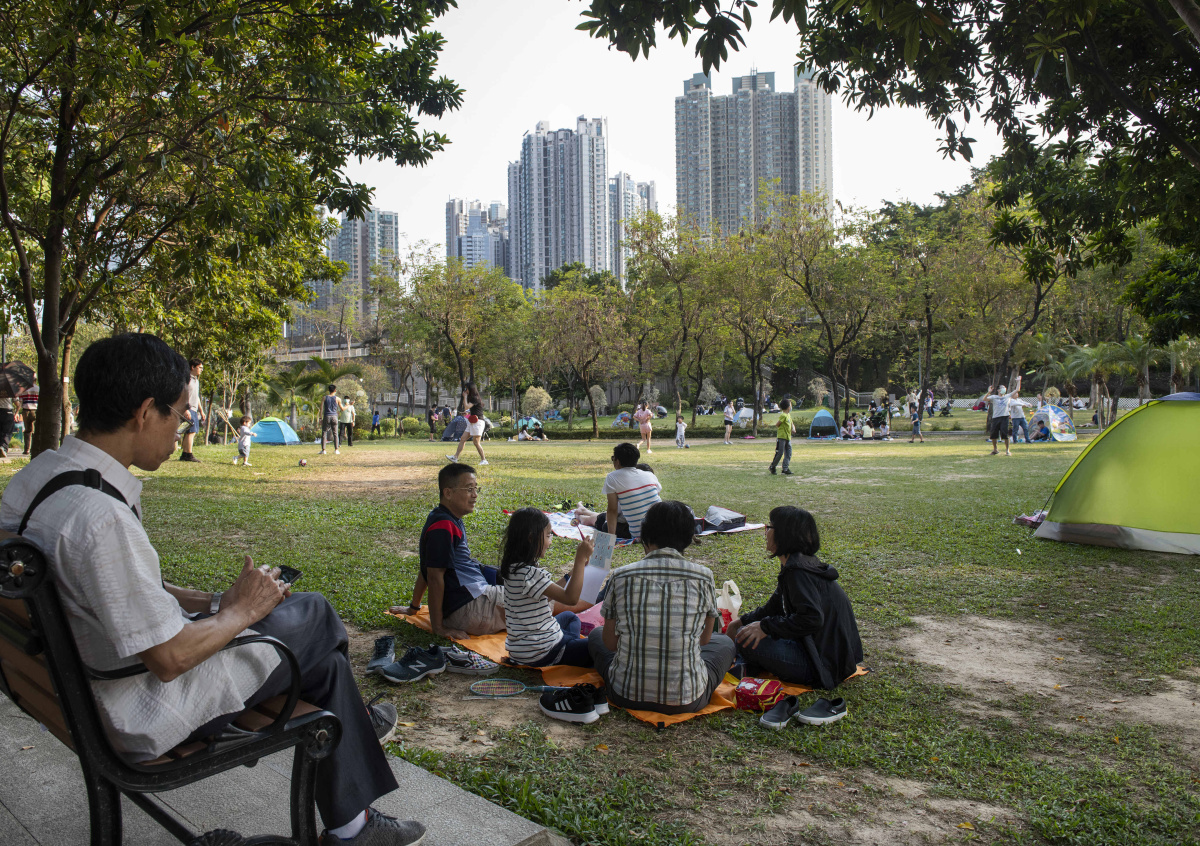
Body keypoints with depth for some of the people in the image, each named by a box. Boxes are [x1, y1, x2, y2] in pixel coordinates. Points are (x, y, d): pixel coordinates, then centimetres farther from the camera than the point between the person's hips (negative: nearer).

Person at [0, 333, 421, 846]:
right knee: (314, 616, 6)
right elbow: (170, 659, -26)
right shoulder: (100, 517, -32)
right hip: (144, 720, -9)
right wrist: (239, 612, -9)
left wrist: (210, 602, 3)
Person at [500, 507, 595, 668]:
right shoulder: (529, 573, -25)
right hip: (541, 653, -10)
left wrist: (571, 575, 12)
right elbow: (571, 598, -27)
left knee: (569, 616, 33)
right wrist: (580, 559, -22)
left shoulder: (512, 568, 5)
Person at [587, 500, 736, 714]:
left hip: (626, 696, 1)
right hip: (687, 700, 0)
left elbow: (610, 643, 2)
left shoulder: (621, 576, -8)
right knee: (724, 642, 30)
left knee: (596, 634, 31)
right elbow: (704, 639, 7)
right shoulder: (703, 577, -9)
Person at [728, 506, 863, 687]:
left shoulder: (798, 570, -21)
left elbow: (811, 619, -31)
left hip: (825, 664, -11)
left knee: (747, 639, -20)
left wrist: (765, 627, -24)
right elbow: (774, 607, 23)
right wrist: (742, 621, 19)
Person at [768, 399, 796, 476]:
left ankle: (785, 469, 7)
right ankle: (772, 467, 7)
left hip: (788, 438, 9)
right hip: (781, 437, -9)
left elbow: (792, 424, 22)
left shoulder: (789, 415, 15)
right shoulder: (783, 415, -13)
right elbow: (777, 424, -14)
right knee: (779, 453, -6)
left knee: (788, 454, 4)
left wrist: (793, 429, 1)